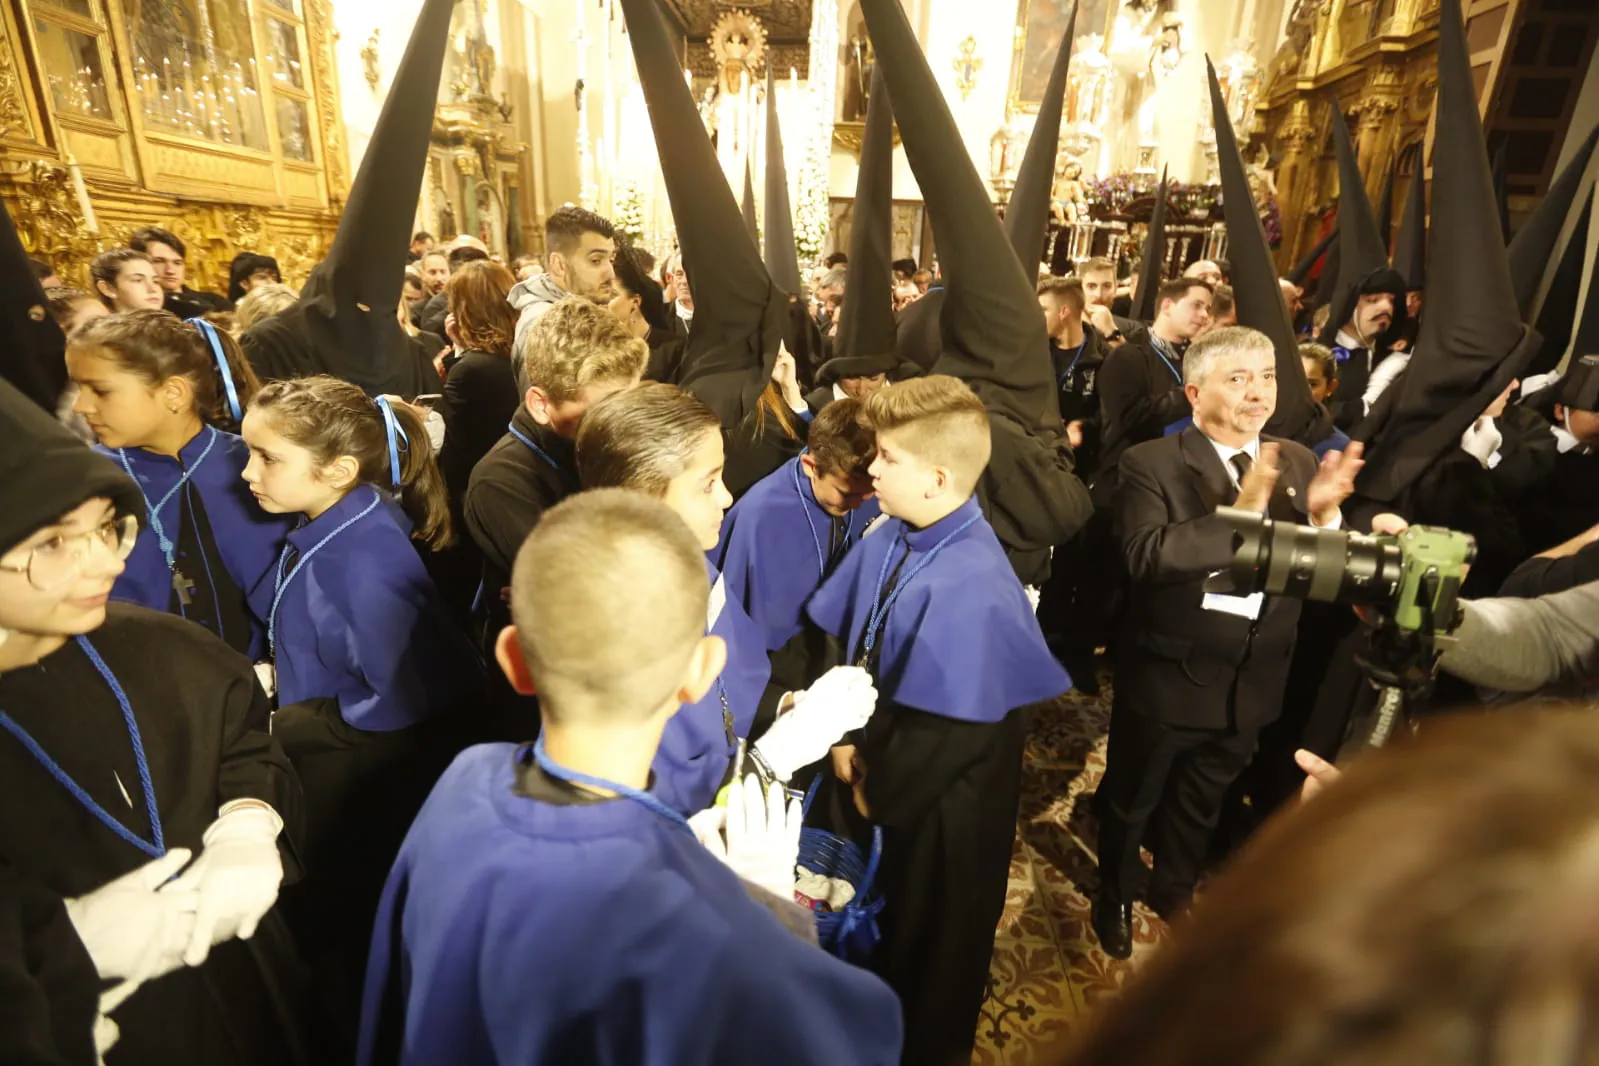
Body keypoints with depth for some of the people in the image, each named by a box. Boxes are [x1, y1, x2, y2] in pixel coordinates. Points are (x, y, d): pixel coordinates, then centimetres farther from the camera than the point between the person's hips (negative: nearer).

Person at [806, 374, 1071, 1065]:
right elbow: (848, 642, 1)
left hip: (941, 806, -8)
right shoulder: (888, 539, -9)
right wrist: (846, 737, -8)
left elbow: (944, 730, -27)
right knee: (882, 918, 32)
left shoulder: (966, 587, -34)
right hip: (887, 769, 8)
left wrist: (877, 790, -12)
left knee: (931, 943, 21)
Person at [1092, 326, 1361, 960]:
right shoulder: (1152, 463, -15)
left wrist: (1325, 514, -20)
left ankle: (1174, 894, 54)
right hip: (1167, 677, -4)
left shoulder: (1298, 463, 1)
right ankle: (1114, 900, 46)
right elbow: (1145, 556, -30)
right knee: (1131, 803, 19)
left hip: (1251, 682, 5)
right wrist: (1238, 512, -37)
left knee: (1200, 805, 27)